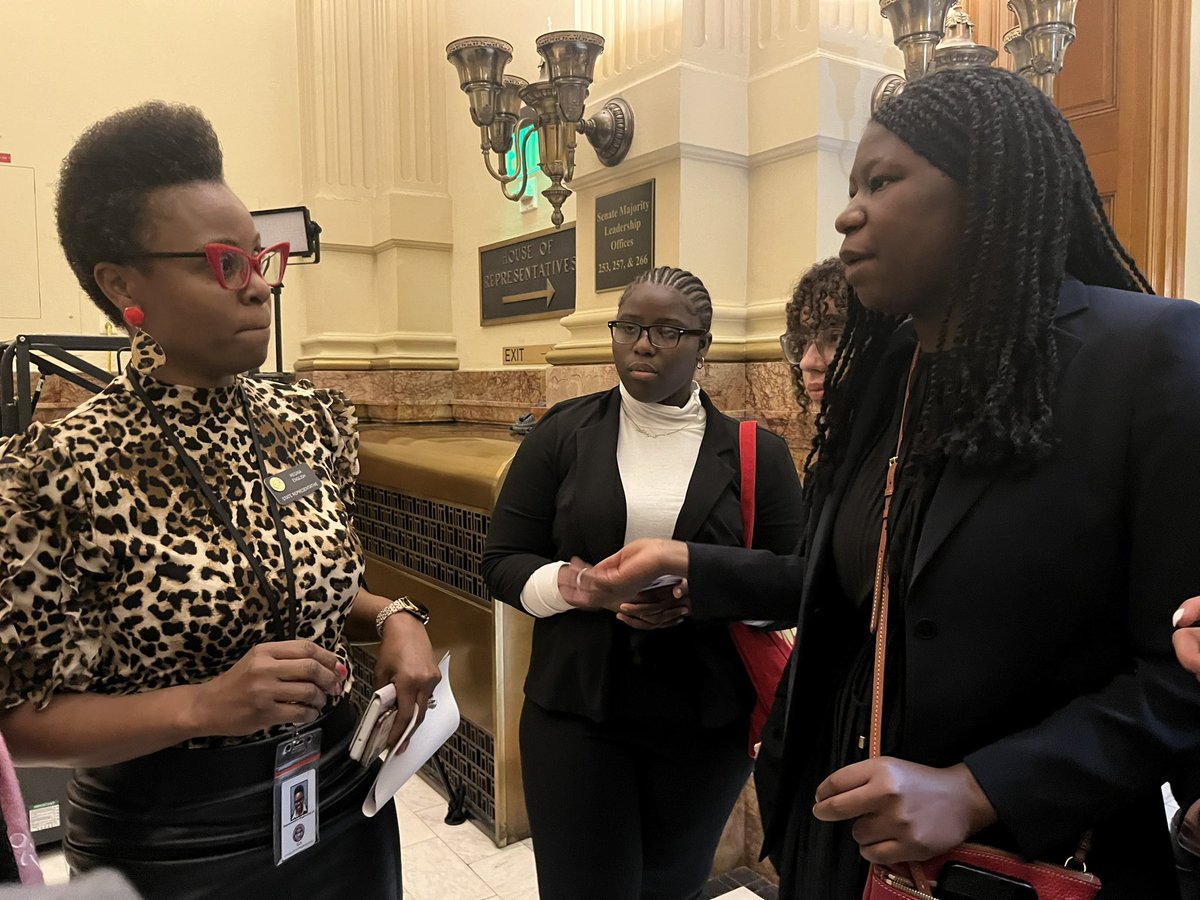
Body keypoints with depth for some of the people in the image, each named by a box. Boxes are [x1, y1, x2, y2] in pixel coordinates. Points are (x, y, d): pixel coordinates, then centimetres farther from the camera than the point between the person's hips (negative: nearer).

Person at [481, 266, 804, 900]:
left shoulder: (757, 454, -2)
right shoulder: (562, 435, -2)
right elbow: (502, 561, -1)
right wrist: (566, 582, -22)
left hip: (707, 721, 1)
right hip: (575, 710, 0)